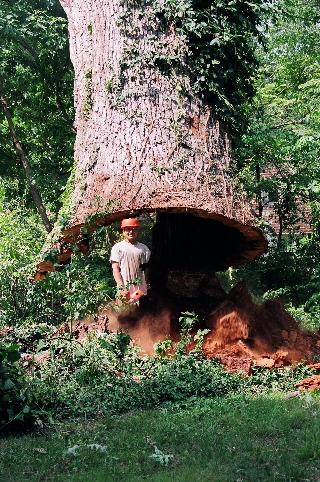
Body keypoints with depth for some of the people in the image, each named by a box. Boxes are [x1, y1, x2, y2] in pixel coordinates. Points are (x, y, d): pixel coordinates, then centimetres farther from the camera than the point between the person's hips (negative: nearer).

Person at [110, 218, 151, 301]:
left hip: (141, 289, 3)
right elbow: (115, 269, -4)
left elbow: (147, 269, 12)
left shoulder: (144, 248, 11)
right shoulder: (118, 247, 1)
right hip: (125, 289, -3)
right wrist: (121, 287, -14)